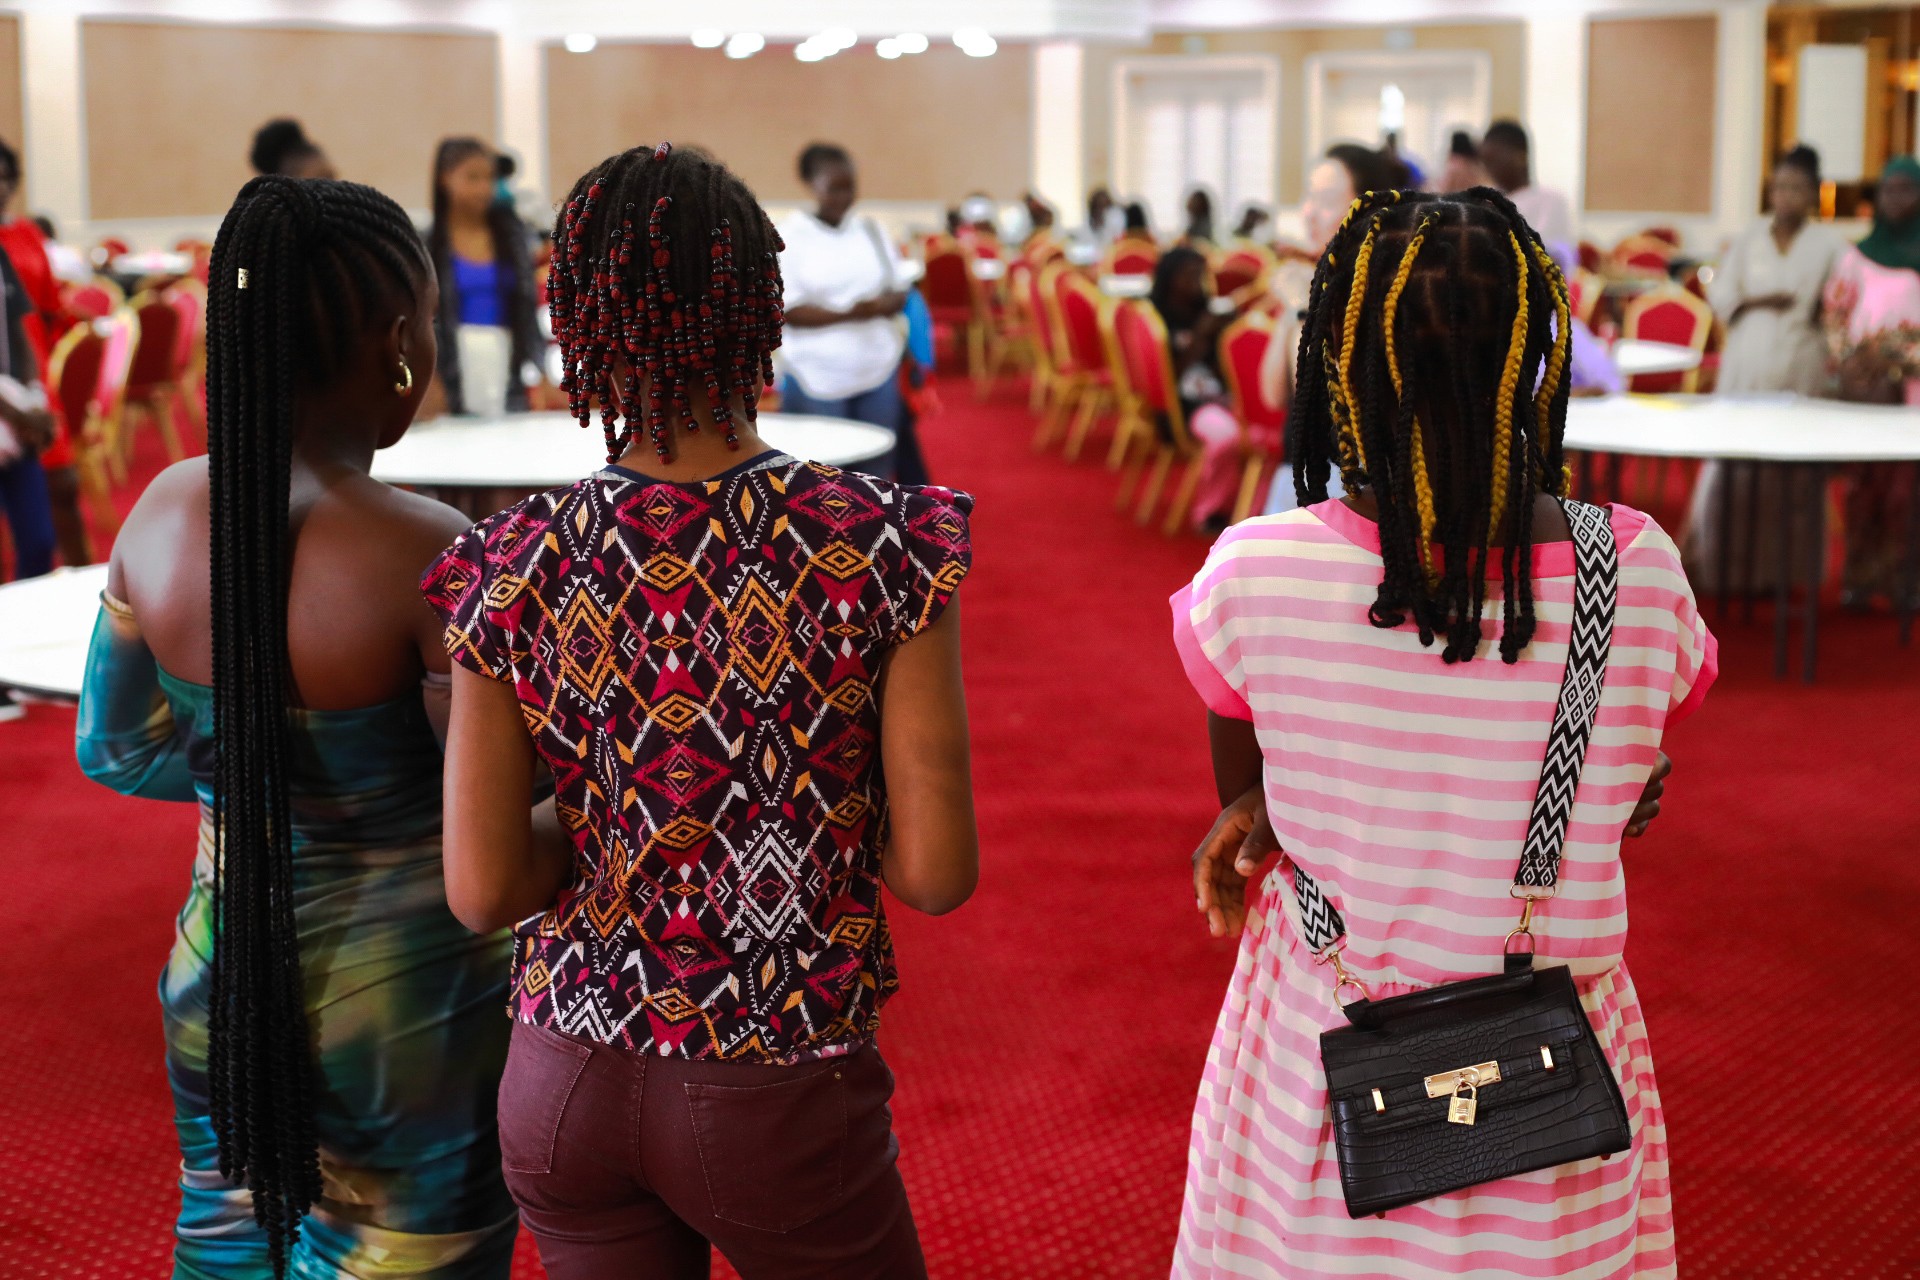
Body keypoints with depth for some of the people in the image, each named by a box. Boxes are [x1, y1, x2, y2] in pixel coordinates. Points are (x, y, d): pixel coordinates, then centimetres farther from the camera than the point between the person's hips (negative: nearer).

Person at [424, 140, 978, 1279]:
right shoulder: (881, 544, -16)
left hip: (568, 1087, 3)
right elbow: (937, 872, -14)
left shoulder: (514, 570, -9)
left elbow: (483, 887, -8)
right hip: (779, 1099, -2)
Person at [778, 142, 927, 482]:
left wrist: (888, 304, -13)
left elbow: (899, 290, 11)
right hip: (818, 376, -4)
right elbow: (788, 311, -11)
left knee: (876, 474, 6)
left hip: (878, 369, 4)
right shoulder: (790, 237, -6)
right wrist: (848, 314, -23)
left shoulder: (871, 230, 8)